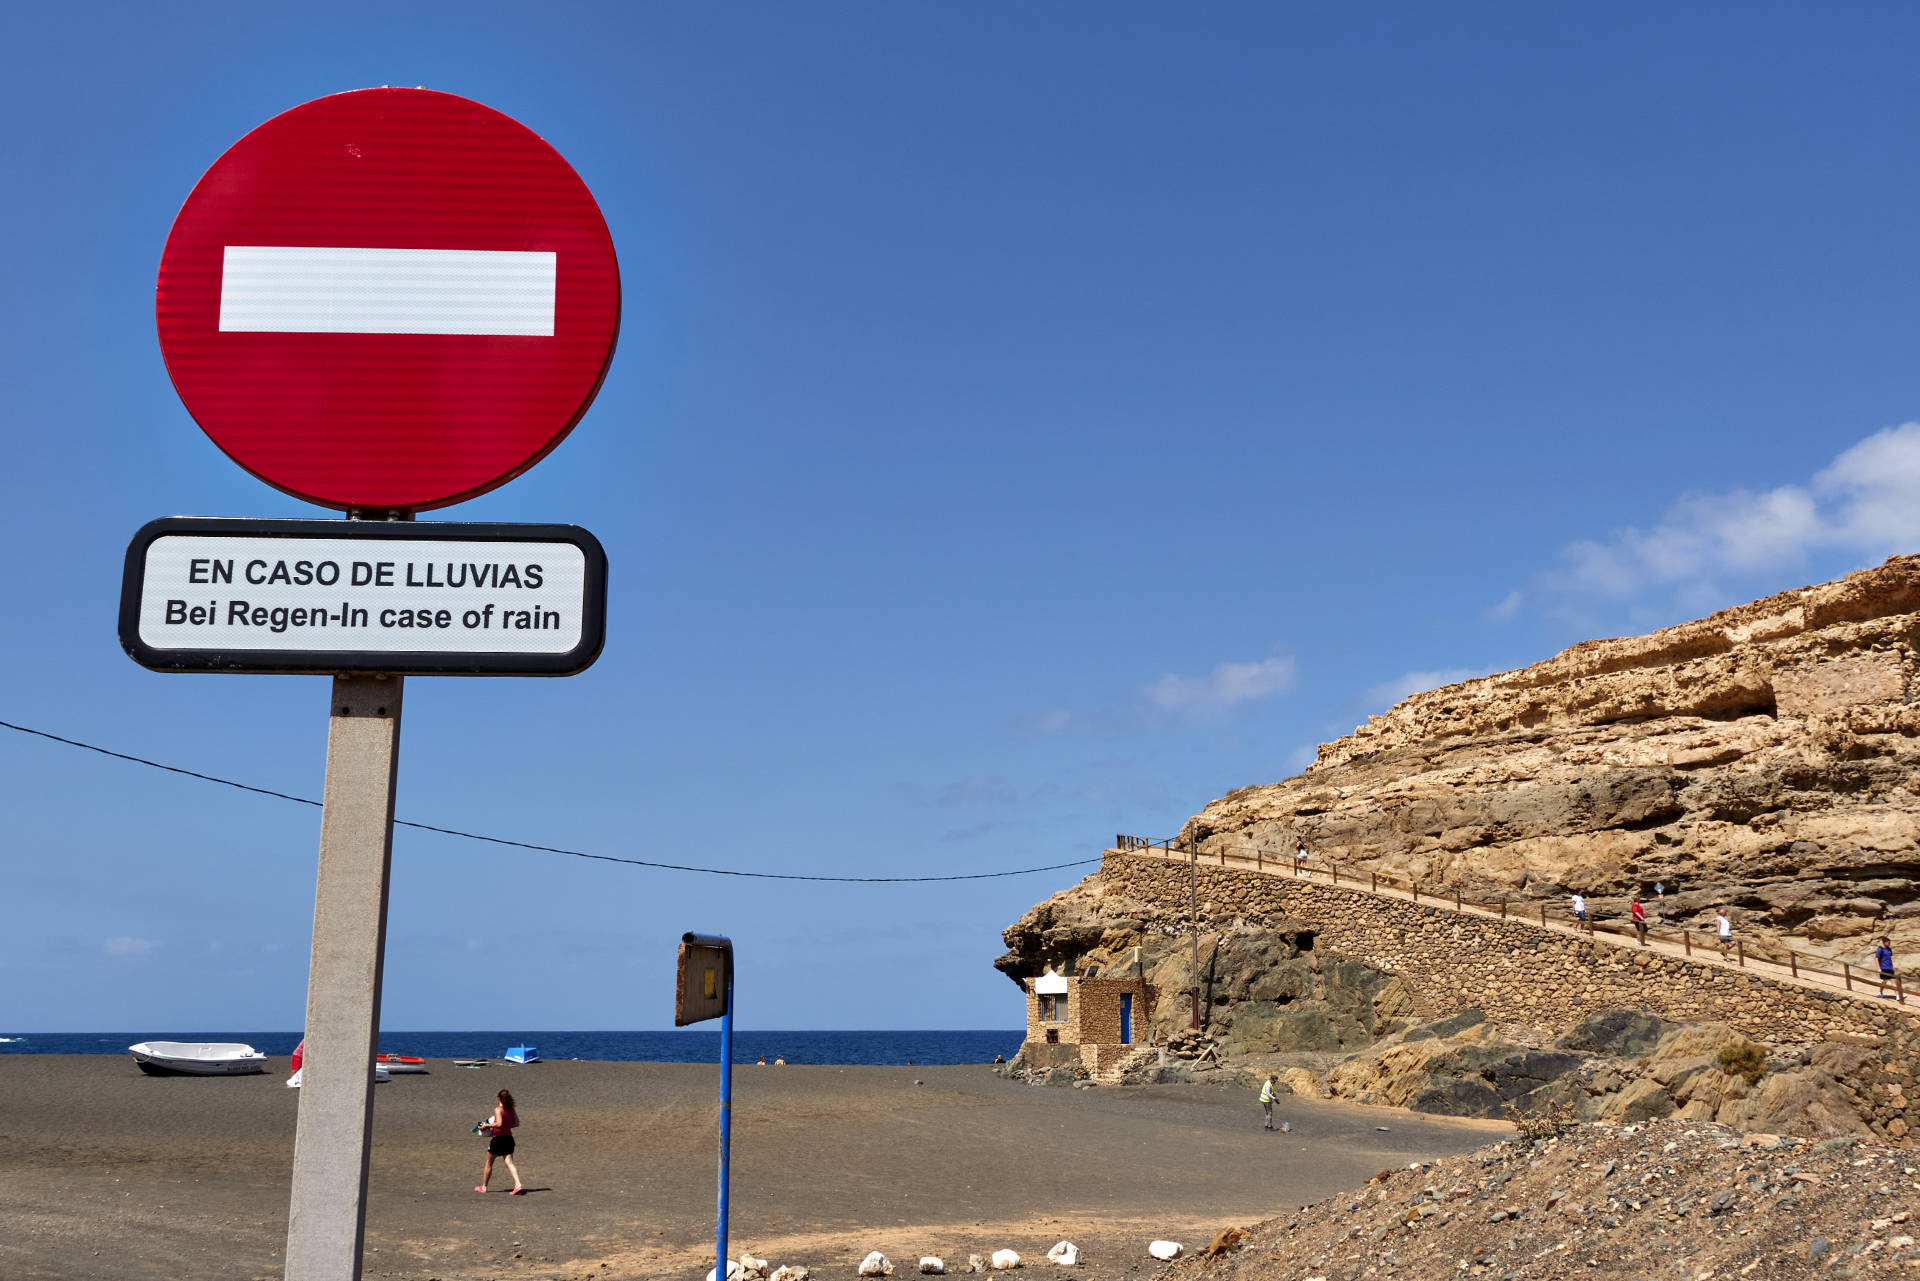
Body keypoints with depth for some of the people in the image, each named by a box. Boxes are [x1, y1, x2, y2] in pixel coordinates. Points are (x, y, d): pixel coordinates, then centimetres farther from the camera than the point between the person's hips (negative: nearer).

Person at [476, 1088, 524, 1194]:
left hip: (498, 1138, -5)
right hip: (509, 1137, 5)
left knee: (489, 1163, 13)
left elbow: (499, 1124, -23)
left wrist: (487, 1126, -12)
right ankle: (518, 1185, -21)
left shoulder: (498, 1109, -13)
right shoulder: (511, 1110, 7)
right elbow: (517, 1123, 8)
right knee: (509, 1163, -2)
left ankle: (483, 1187, 26)